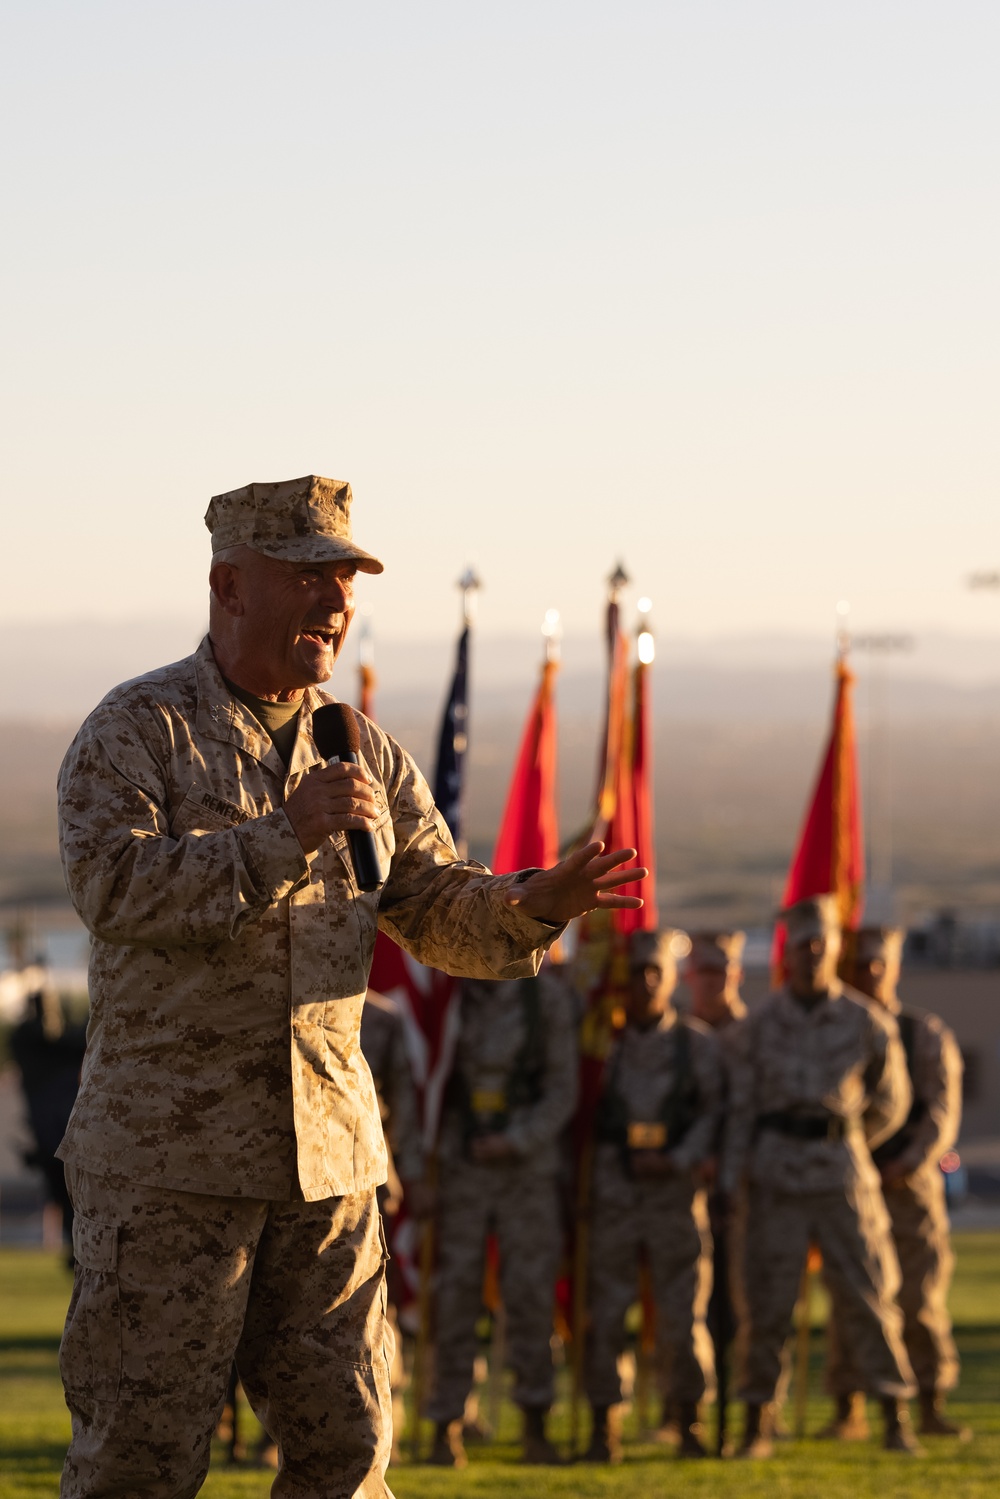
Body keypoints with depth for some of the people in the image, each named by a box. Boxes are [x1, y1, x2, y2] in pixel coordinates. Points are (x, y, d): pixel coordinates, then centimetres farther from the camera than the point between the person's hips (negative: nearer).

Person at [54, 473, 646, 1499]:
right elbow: (110, 881, -19)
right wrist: (283, 839, -25)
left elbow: (441, 912, 13)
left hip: (328, 1146, 6)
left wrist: (536, 904, -8)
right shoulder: (137, 729, -4)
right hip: (169, 1148, -6)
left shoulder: (366, 756, 14)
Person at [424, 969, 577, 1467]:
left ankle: (535, 1426, 8)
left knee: (531, 1293, -1)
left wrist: (517, 1141, -10)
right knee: (453, 1294, -3)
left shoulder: (545, 996, 2)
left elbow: (562, 1089, 2)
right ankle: (446, 1429, 2)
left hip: (527, 1165, 0)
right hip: (459, 1165, 0)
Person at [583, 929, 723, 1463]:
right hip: (612, 1192, 1)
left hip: (675, 1186, 0)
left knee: (682, 1312, -1)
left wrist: (677, 1160, -9)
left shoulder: (696, 1044, 7)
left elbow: (714, 1112, 4)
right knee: (605, 1309, -2)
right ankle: (604, 1424, 3)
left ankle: (689, 1420, 9)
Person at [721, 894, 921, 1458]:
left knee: (870, 1294, -3)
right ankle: (758, 1426, 7)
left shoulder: (868, 1024, 3)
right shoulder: (758, 1028, 5)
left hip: (844, 1175, 0)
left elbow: (891, 1102, 14)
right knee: (768, 1302, 0)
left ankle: (897, 1420, 2)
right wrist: (730, 1187, -2)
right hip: (776, 1176, 0)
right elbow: (740, 1109, 6)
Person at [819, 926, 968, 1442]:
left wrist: (907, 1165, -18)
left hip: (909, 1186, -1)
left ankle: (932, 1410, 3)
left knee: (921, 1301, -4)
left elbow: (942, 1113, -3)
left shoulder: (927, 1036, 4)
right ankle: (848, 1413, 4)